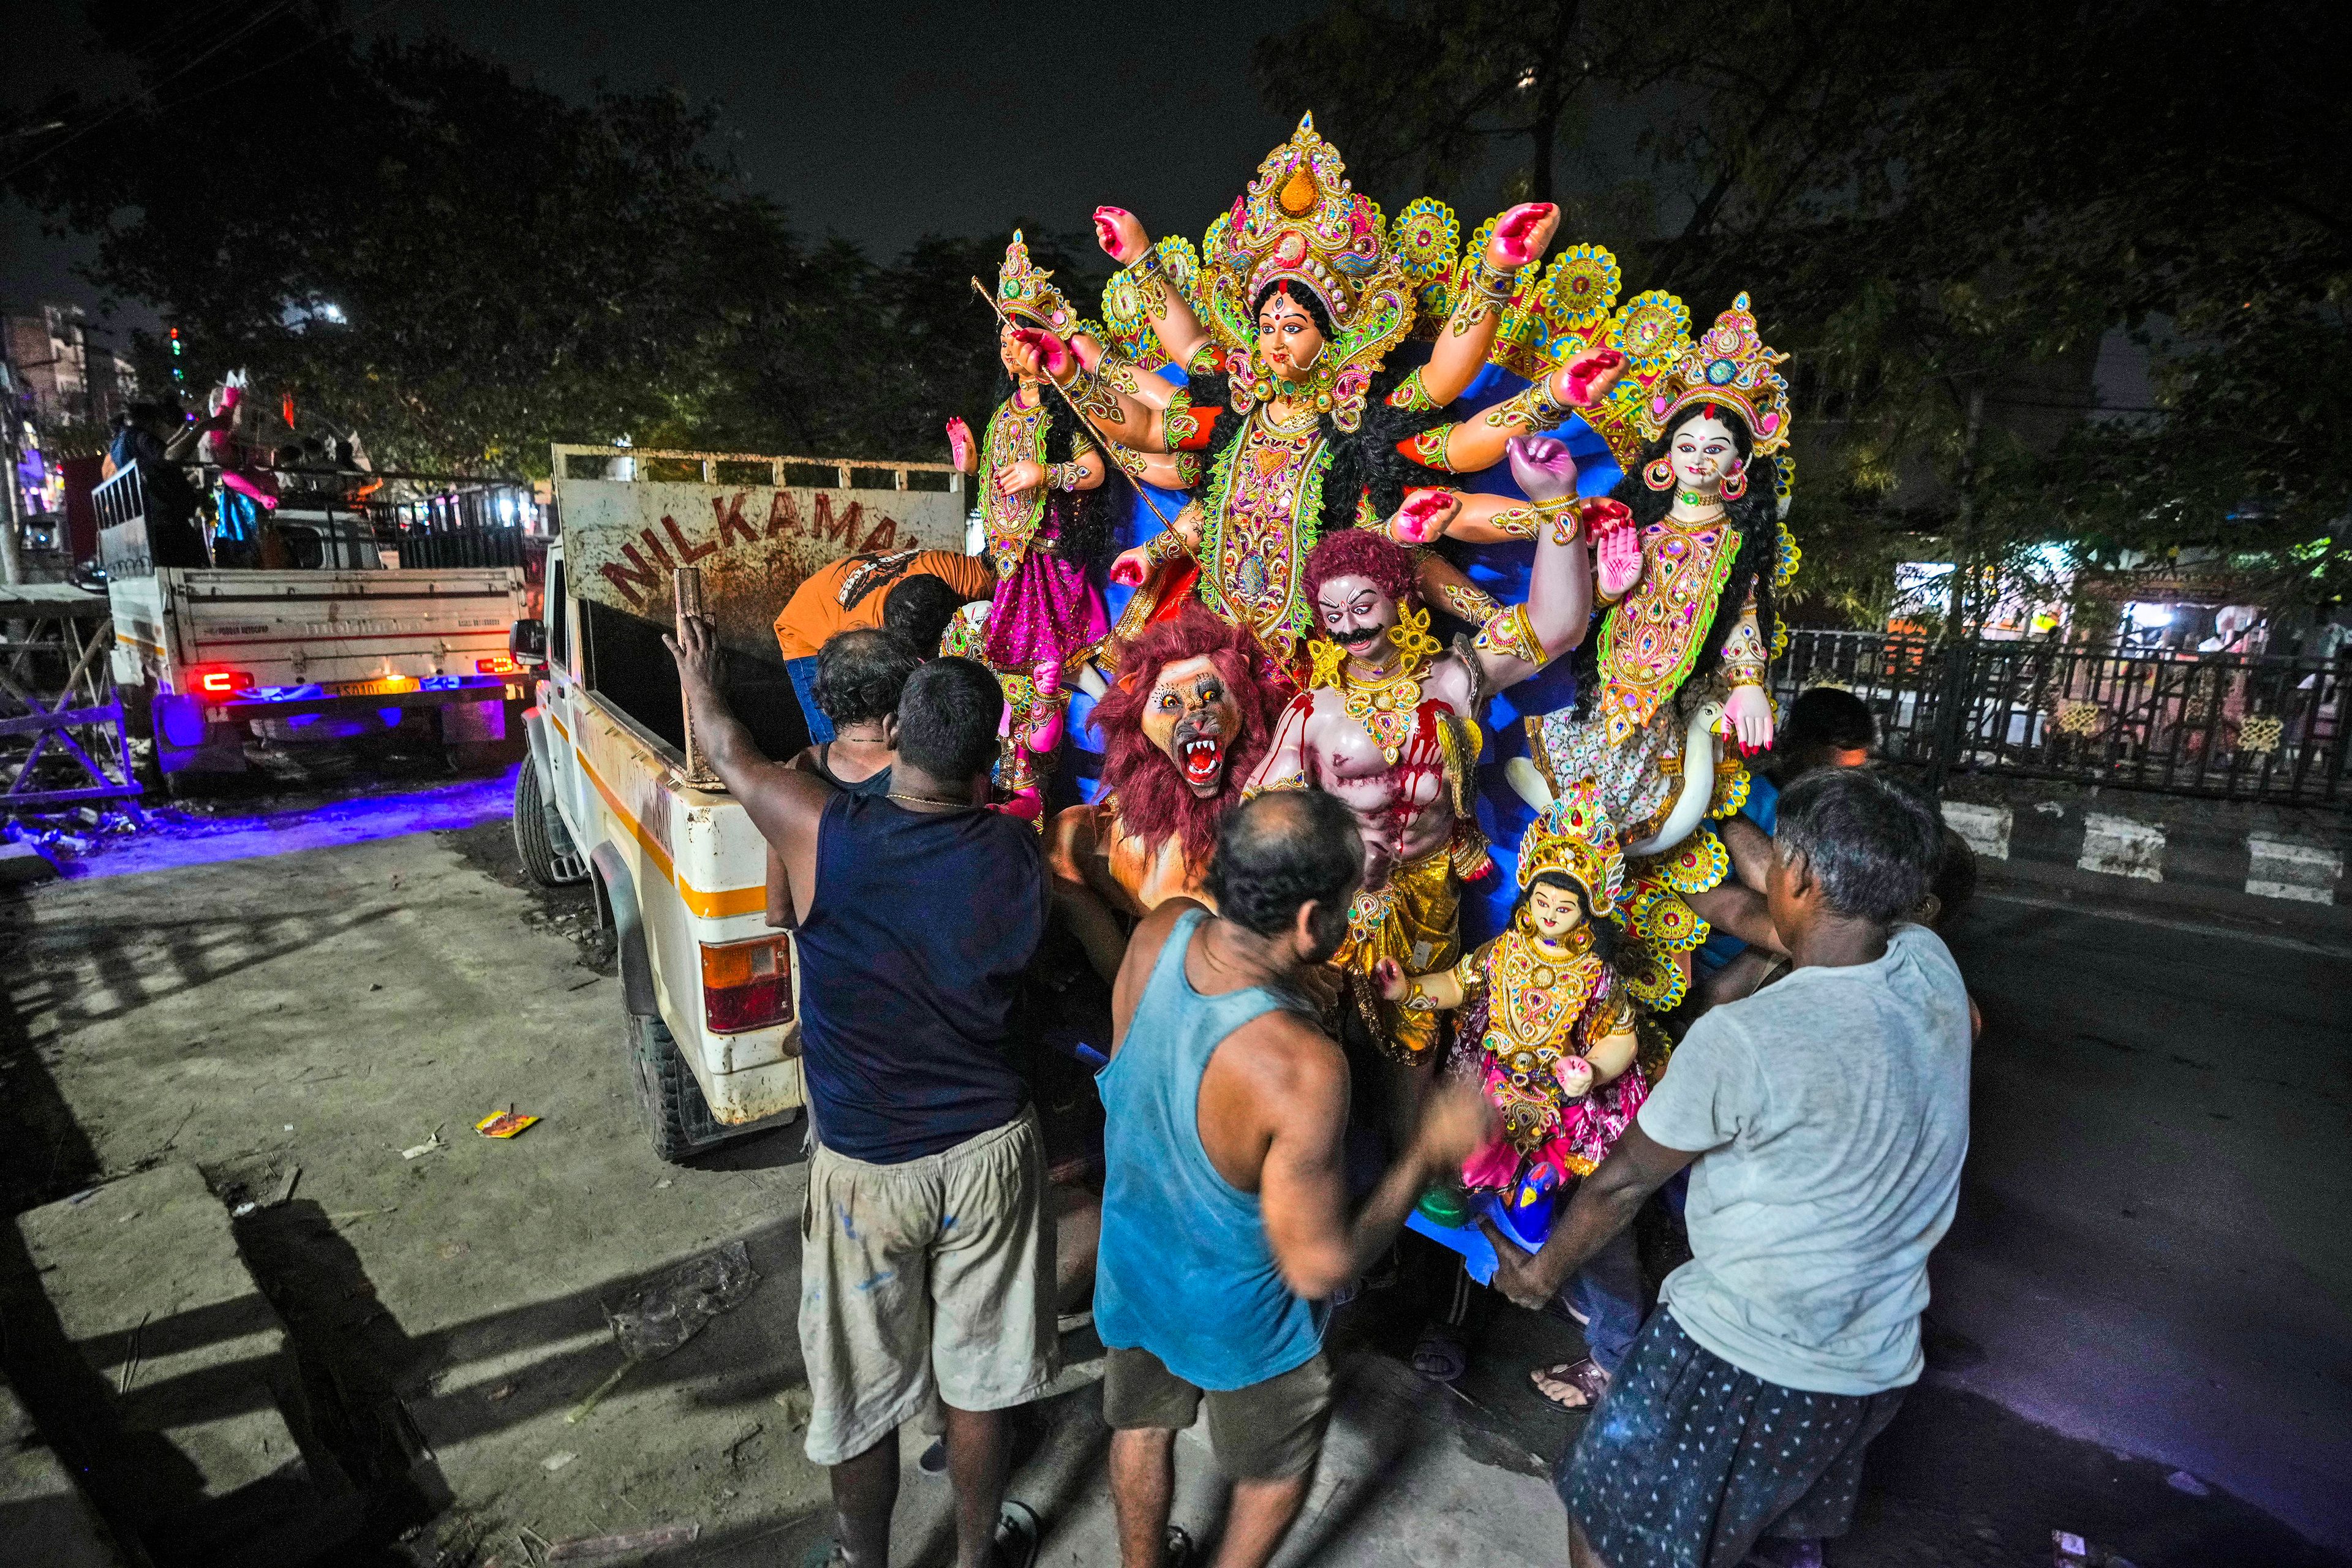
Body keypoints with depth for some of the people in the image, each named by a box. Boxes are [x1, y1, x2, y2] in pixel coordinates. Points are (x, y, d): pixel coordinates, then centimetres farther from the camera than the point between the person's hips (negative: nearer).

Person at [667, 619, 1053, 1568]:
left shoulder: (826, 836, -21)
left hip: (865, 1168, -1)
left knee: (864, 1392, 22)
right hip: (989, 1151, 2)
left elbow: (730, 754, -2)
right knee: (978, 1378, 22)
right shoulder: (1016, 855, -14)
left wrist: (697, 676, 19)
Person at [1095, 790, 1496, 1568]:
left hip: (1130, 1266, 6)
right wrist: (1431, 1152, -19)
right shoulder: (1301, 1067, -42)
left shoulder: (1160, 930, -25)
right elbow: (1319, 1267, -28)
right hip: (1234, 1316, -5)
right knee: (1278, 1469, 28)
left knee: (1142, 1424, 33)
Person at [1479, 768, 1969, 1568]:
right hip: (1877, 1360, 7)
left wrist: (1544, 1270, 4)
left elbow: (1627, 1178, -13)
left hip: (1741, 1355, -6)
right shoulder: (1932, 965, -12)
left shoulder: (1742, 1039, -29)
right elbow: (1821, 944, 11)